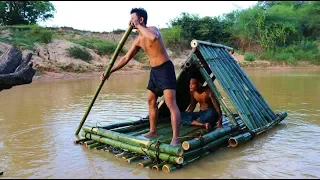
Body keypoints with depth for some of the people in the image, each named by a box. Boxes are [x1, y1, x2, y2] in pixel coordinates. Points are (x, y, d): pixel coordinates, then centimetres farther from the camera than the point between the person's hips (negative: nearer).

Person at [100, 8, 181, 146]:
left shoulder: (152, 29, -13)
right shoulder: (138, 40, 9)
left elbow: (154, 37, -40)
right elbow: (126, 58, 13)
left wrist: (138, 25, -25)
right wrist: (110, 71, 9)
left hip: (165, 68, -9)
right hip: (154, 71, 9)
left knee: (170, 103, -15)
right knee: (151, 101, 15)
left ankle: (175, 139, -16)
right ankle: (153, 131, 30)